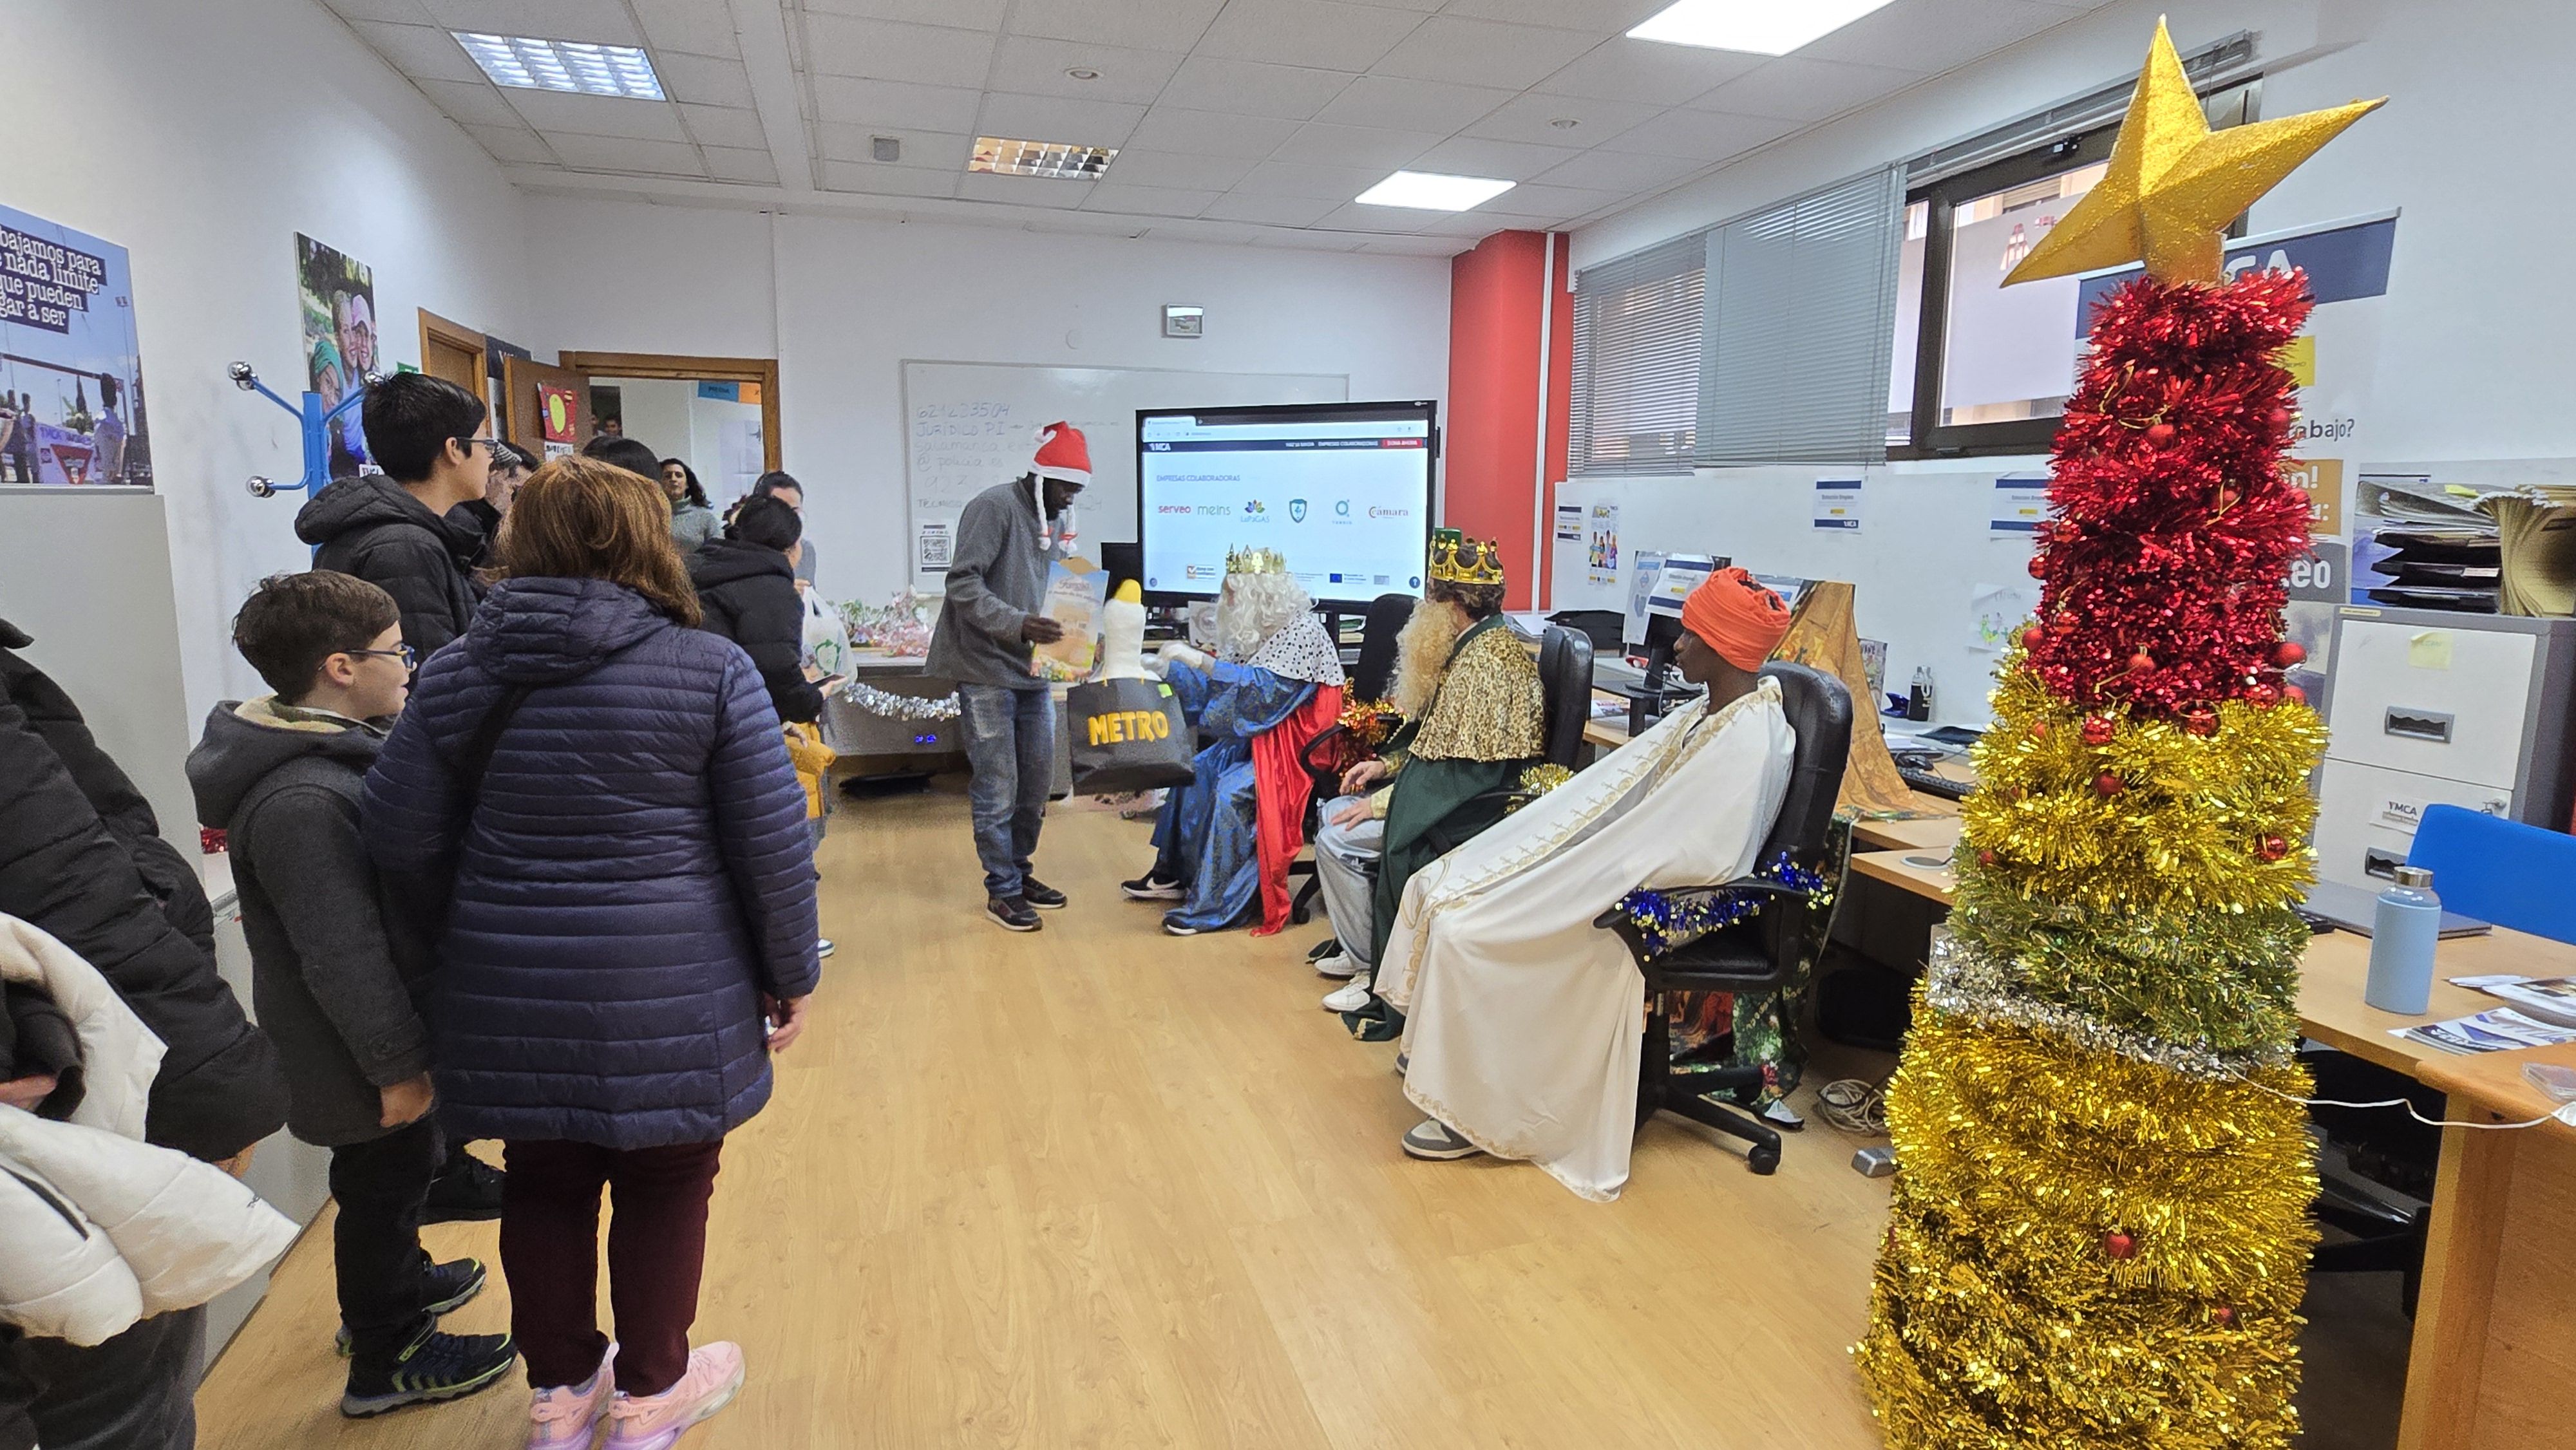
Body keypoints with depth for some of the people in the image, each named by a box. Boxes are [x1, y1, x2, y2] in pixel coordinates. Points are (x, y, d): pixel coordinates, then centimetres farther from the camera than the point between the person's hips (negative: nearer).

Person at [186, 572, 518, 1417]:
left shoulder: (333, 750, 3)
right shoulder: (301, 801, -31)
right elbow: (343, 956, -29)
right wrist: (397, 1066, -22)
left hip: (397, 1024, 10)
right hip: (359, 1057, -10)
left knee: (402, 1172, 27)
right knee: (383, 1188, 9)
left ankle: (394, 1288, 50)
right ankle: (385, 1365, 29)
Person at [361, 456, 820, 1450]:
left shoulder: (457, 675, 2)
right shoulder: (711, 669, -9)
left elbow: (400, 839, 4)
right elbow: (774, 844, -10)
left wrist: (478, 938, 19)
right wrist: (790, 976, 1)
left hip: (511, 996, 4)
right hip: (665, 994, -3)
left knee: (543, 1184, 20)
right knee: (664, 1184, 15)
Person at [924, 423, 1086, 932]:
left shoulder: (1047, 521, 16)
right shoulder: (995, 507, -11)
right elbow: (963, 584, -18)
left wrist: (1063, 633, 4)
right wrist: (1018, 625, -28)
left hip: (1032, 671, 8)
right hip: (987, 671, -8)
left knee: (1037, 779, 12)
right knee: (998, 787, -2)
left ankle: (1017, 870, 28)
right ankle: (1002, 889, 12)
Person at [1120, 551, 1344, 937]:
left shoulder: (1302, 630, -18)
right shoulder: (1255, 629, 8)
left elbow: (1265, 689, -28)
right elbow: (1215, 687, 14)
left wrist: (1201, 661, -27)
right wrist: (1171, 668, 5)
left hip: (1292, 748, -10)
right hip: (1254, 739, 10)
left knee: (1230, 791, -26)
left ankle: (1212, 907, -19)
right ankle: (1172, 875, 17)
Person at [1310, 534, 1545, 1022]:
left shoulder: (1487, 662, -23)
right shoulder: (1472, 648, 10)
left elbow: (1466, 771, -25)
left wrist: (1381, 803, -20)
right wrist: (1388, 764, 6)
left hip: (1472, 813, -11)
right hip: (1452, 797, 11)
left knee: (1338, 839, -15)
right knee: (1335, 813, 10)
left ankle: (1373, 967, 0)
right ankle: (1360, 948, 19)